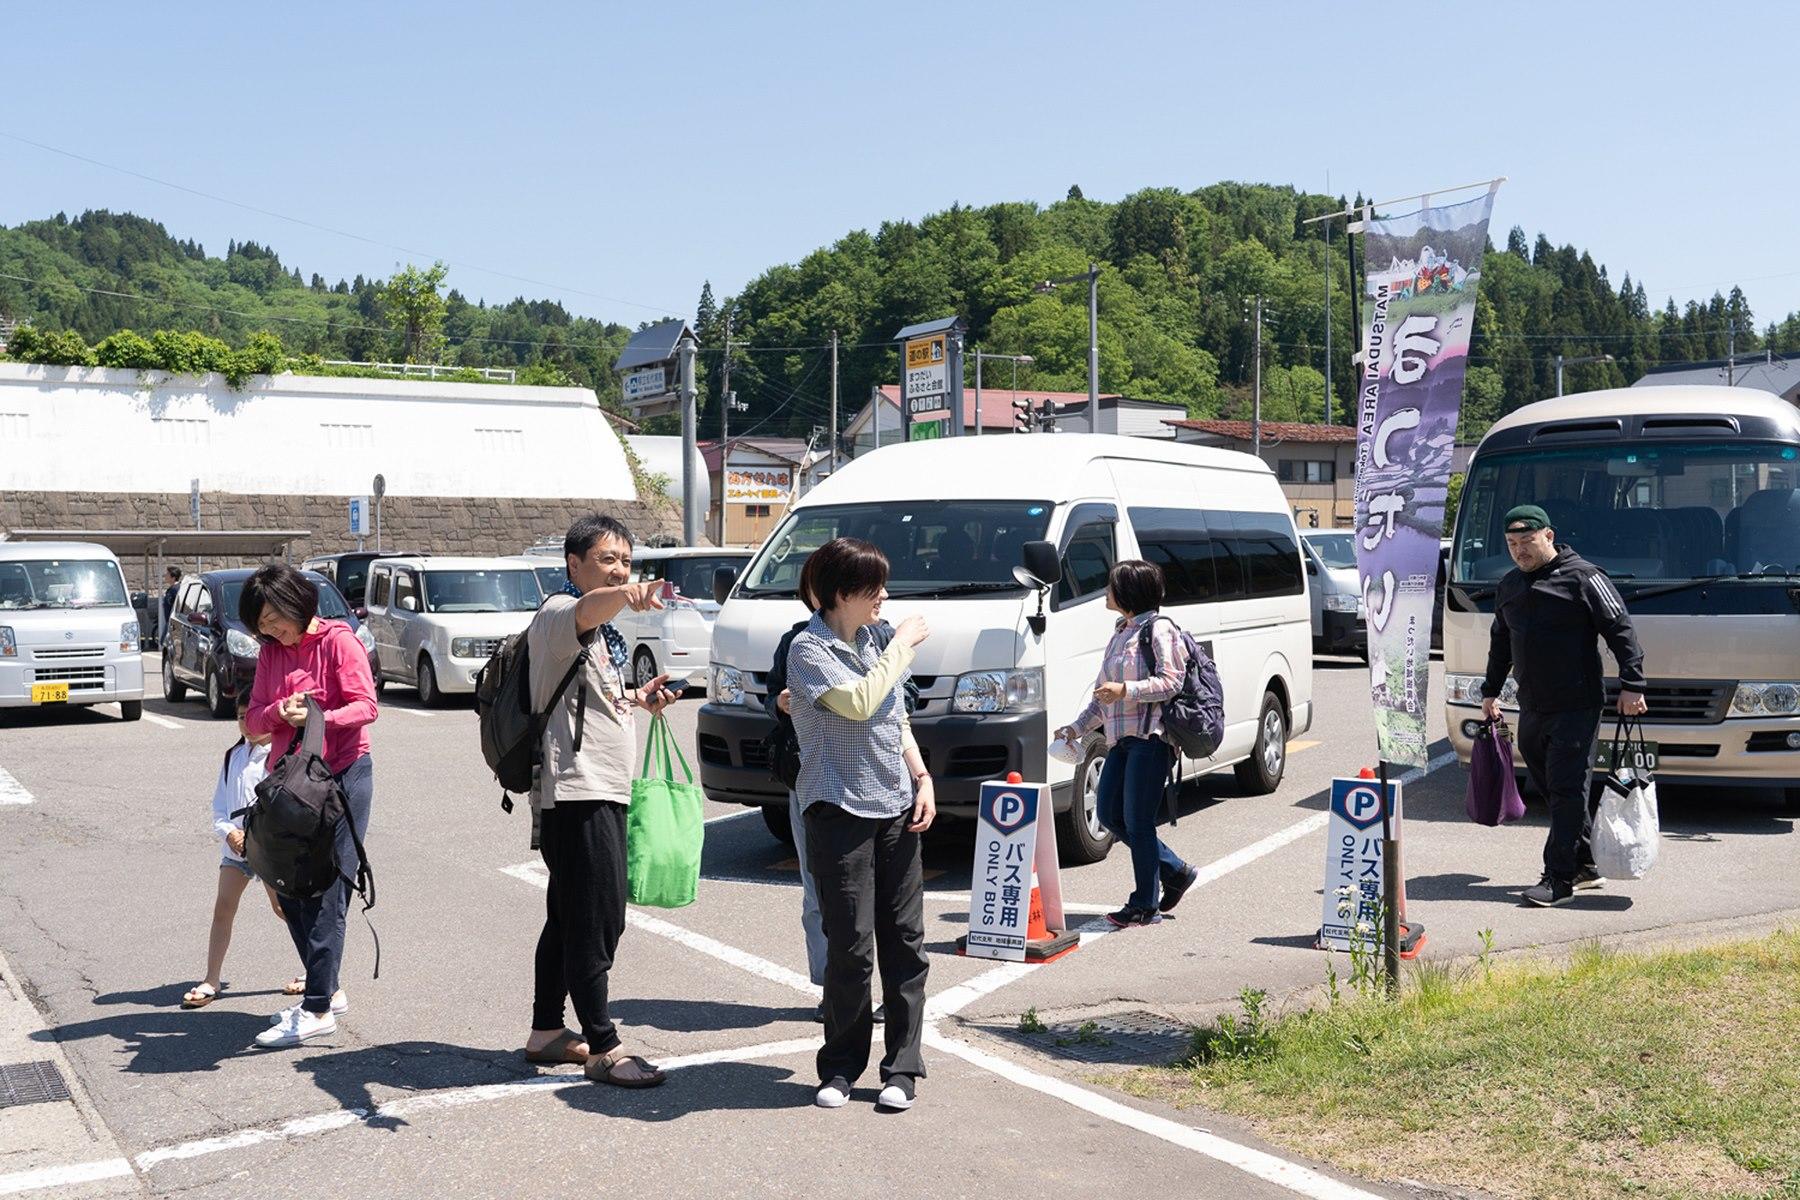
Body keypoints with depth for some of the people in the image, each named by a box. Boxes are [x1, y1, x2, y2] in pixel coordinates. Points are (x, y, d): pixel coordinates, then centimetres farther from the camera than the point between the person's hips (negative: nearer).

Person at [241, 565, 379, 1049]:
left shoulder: (338, 641, -7)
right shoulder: (270, 651, 12)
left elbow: (366, 706, -14)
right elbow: (254, 718, 8)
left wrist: (319, 718, -29)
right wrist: (278, 712, -14)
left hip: (341, 775, -7)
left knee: (324, 890, -7)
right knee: (289, 887, 9)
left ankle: (318, 1009, -4)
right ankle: (327, 990, 22)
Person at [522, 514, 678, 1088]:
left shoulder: (604, 631, 19)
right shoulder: (559, 614, -12)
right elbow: (584, 610, -38)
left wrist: (637, 697, 15)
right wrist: (622, 597, -59)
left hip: (601, 789, 10)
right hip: (576, 787, -10)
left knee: (571, 916, 16)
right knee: (597, 919, -10)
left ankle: (546, 1031, 26)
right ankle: (602, 1047, -4)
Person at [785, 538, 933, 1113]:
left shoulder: (873, 643, 14)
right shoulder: (809, 648, -7)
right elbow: (859, 703, -21)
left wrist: (922, 779, 9)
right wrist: (901, 646, -11)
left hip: (896, 809, 6)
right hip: (840, 811, -6)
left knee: (905, 941, 5)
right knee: (851, 946, -6)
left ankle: (902, 1066, 14)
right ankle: (840, 1067, 11)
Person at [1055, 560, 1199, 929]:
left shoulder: (1158, 630, -8)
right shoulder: (1122, 632, 20)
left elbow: (1172, 681, -17)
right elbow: (1103, 692, 24)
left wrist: (1125, 690, -23)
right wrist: (1077, 727, 19)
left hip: (1150, 736, -9)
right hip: (1122, 737, 9)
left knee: (1137, 821, -5)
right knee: (1109, 815, 8)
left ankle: (1145, 905, 6)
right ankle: (1176, 871, 22)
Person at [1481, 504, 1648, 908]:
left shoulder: (1582, 577, -7)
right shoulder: (1509, 586, 14)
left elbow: (1621, 631, -9)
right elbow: (1500, 643, 26)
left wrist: (1631, 684, -14)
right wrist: (1490, 691, 27)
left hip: (1577, 707, -7)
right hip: (1531, 709, 7)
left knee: (1566, 788, -8)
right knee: (1550, 788, 10)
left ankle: (1559, 878, -6)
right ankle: (1585, 864, 23)